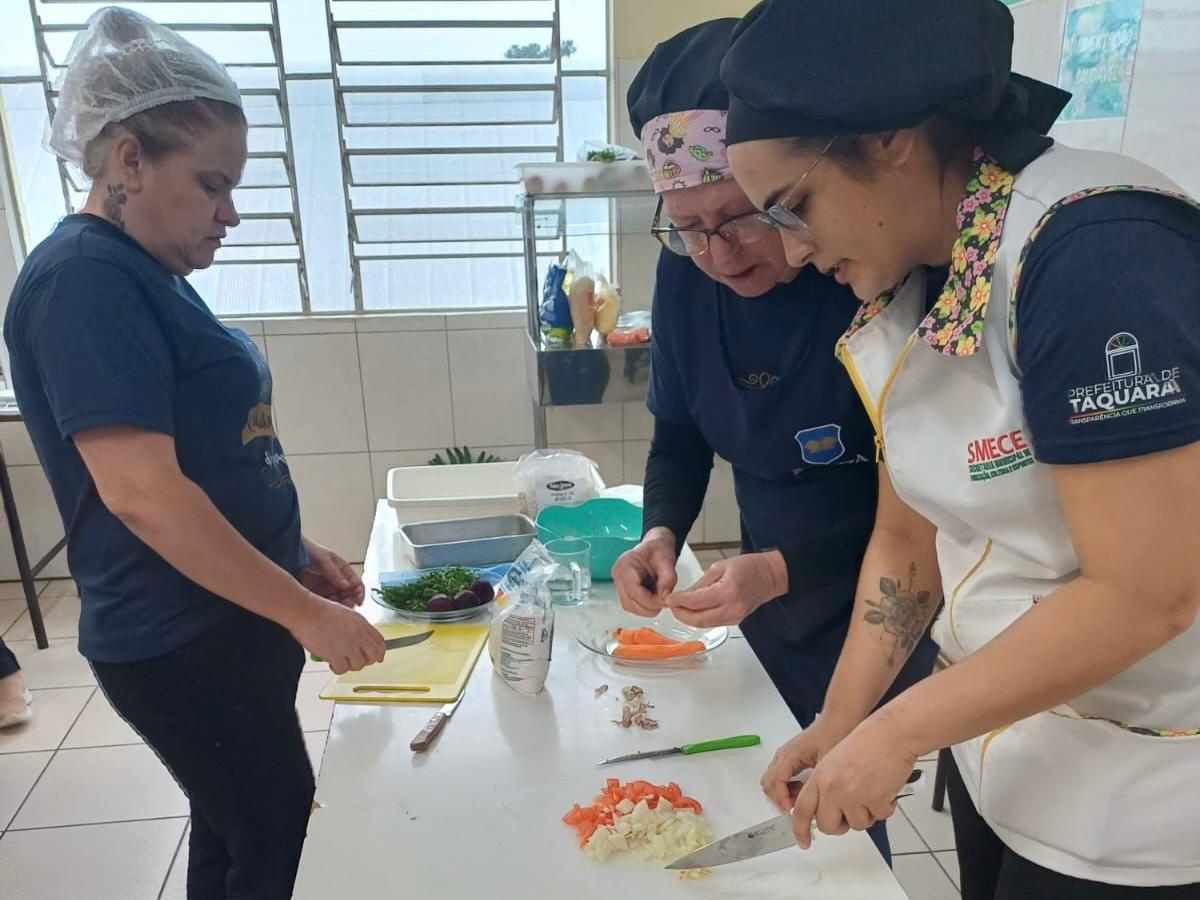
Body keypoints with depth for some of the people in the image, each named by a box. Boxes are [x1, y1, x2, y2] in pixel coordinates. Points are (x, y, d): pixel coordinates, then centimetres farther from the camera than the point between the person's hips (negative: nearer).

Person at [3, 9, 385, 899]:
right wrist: (304, 611, -23)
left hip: (230, 623, 9)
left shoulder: (146, 276, 9)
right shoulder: (84, 279, -19)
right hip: (184, 645, -9)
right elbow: (140, 491, -27)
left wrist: (294, 550, 9)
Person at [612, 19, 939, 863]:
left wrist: (781, 570, -31)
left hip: (874, 610, -5)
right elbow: (679, 435, 0)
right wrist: (661, 534, -17)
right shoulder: (686, 275, -9)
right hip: (768, 603, 5)